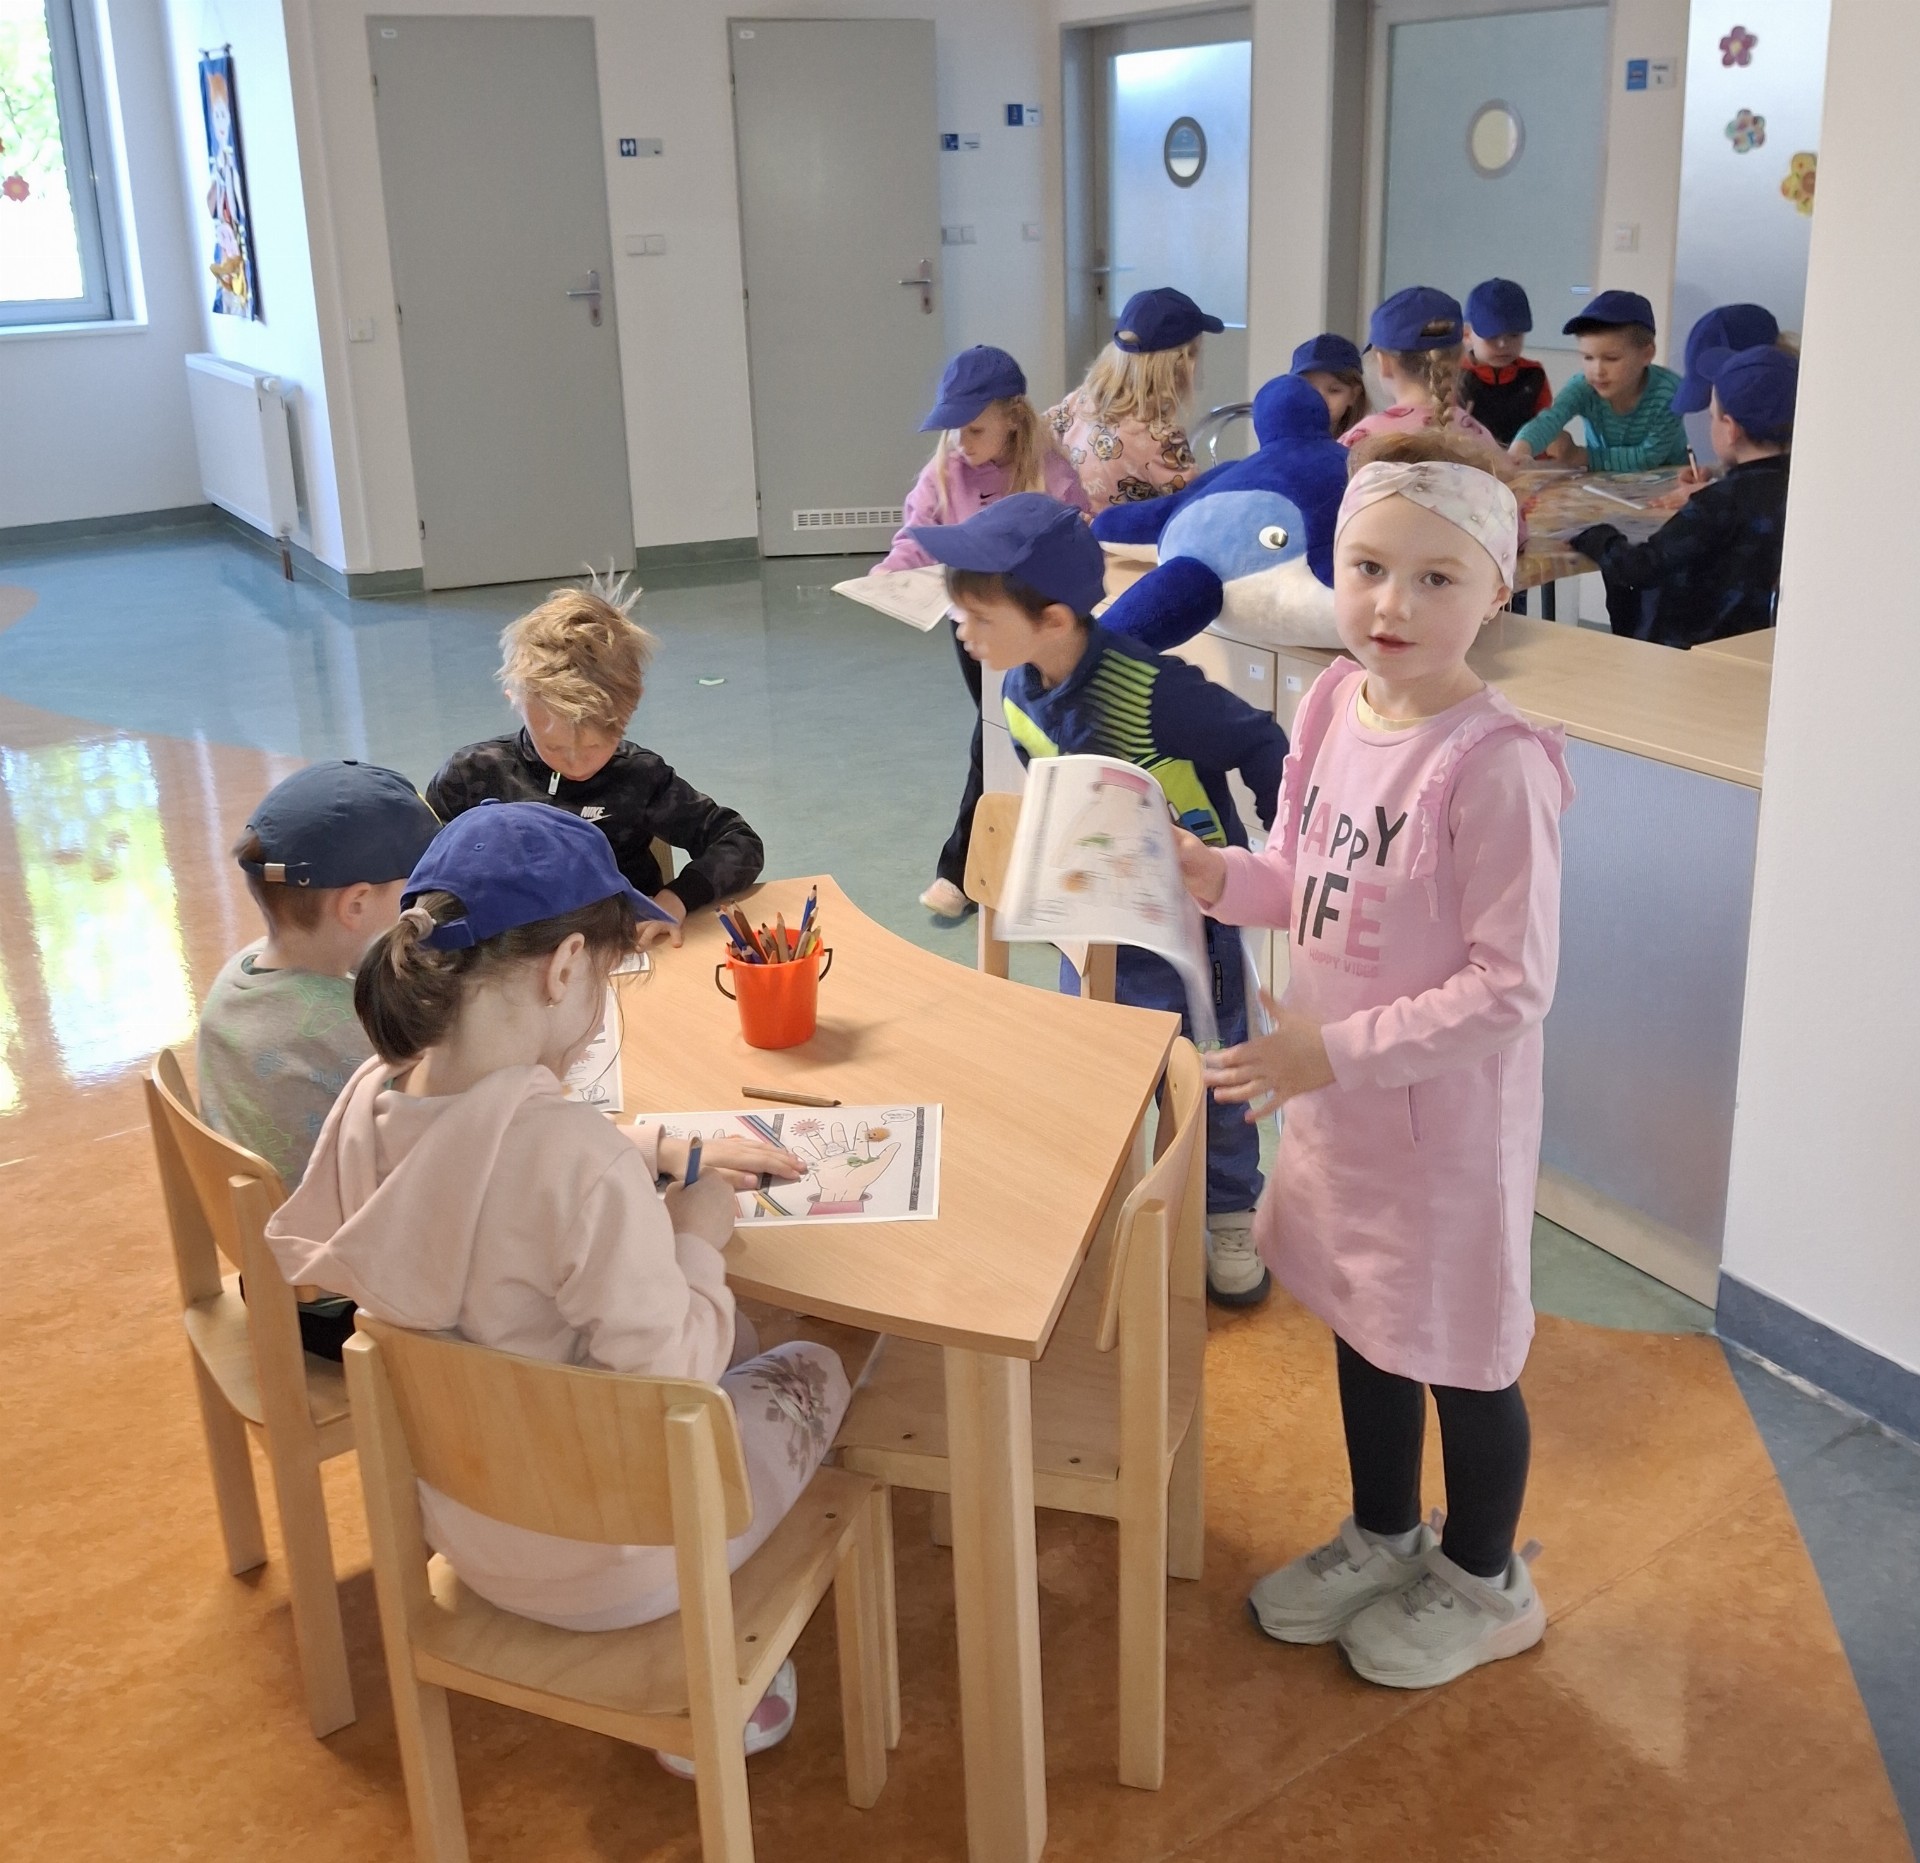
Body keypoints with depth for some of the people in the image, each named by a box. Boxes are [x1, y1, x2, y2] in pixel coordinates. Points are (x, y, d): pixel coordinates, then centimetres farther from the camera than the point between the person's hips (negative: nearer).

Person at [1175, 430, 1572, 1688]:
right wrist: (1220, 879, -8)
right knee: (1363, 1325, 23)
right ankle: (1383, 1537, 47)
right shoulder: (1333, 703, -2)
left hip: (1446, 1109, -7)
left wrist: (1341, 1051, -24)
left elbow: (1511, 986, -24)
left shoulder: (1495, 765, -25)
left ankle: (1484, 1584, 39)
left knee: (1459, 1351, 13)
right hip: (1336, 1090, 7)